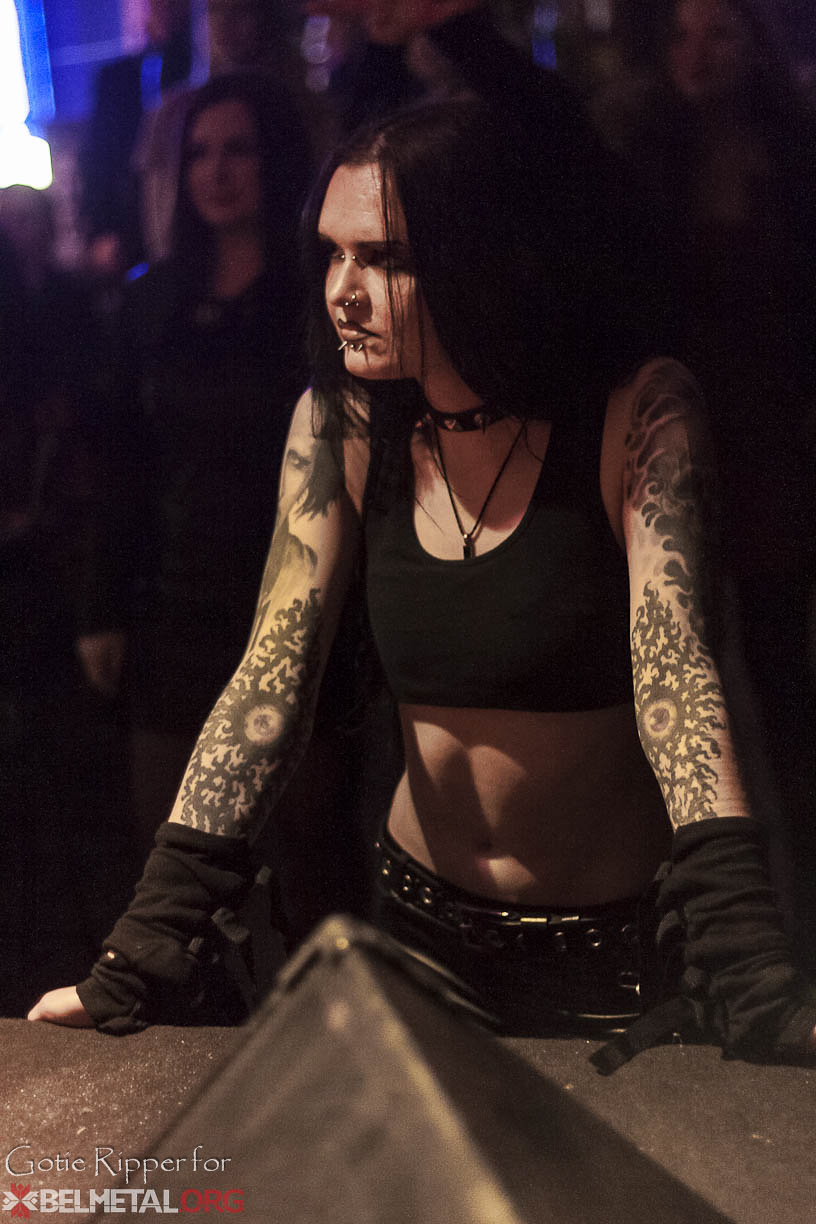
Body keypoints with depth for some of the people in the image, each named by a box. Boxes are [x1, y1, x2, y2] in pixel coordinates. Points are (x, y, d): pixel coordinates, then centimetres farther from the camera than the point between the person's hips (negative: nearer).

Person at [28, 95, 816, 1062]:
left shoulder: (637, 414, -18)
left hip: (611, 946, -3)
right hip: (419, 918, 4)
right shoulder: (339, 426, -8)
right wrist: (138, 961, -22)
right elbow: (272, 679, -12)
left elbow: (676, 679, -27)